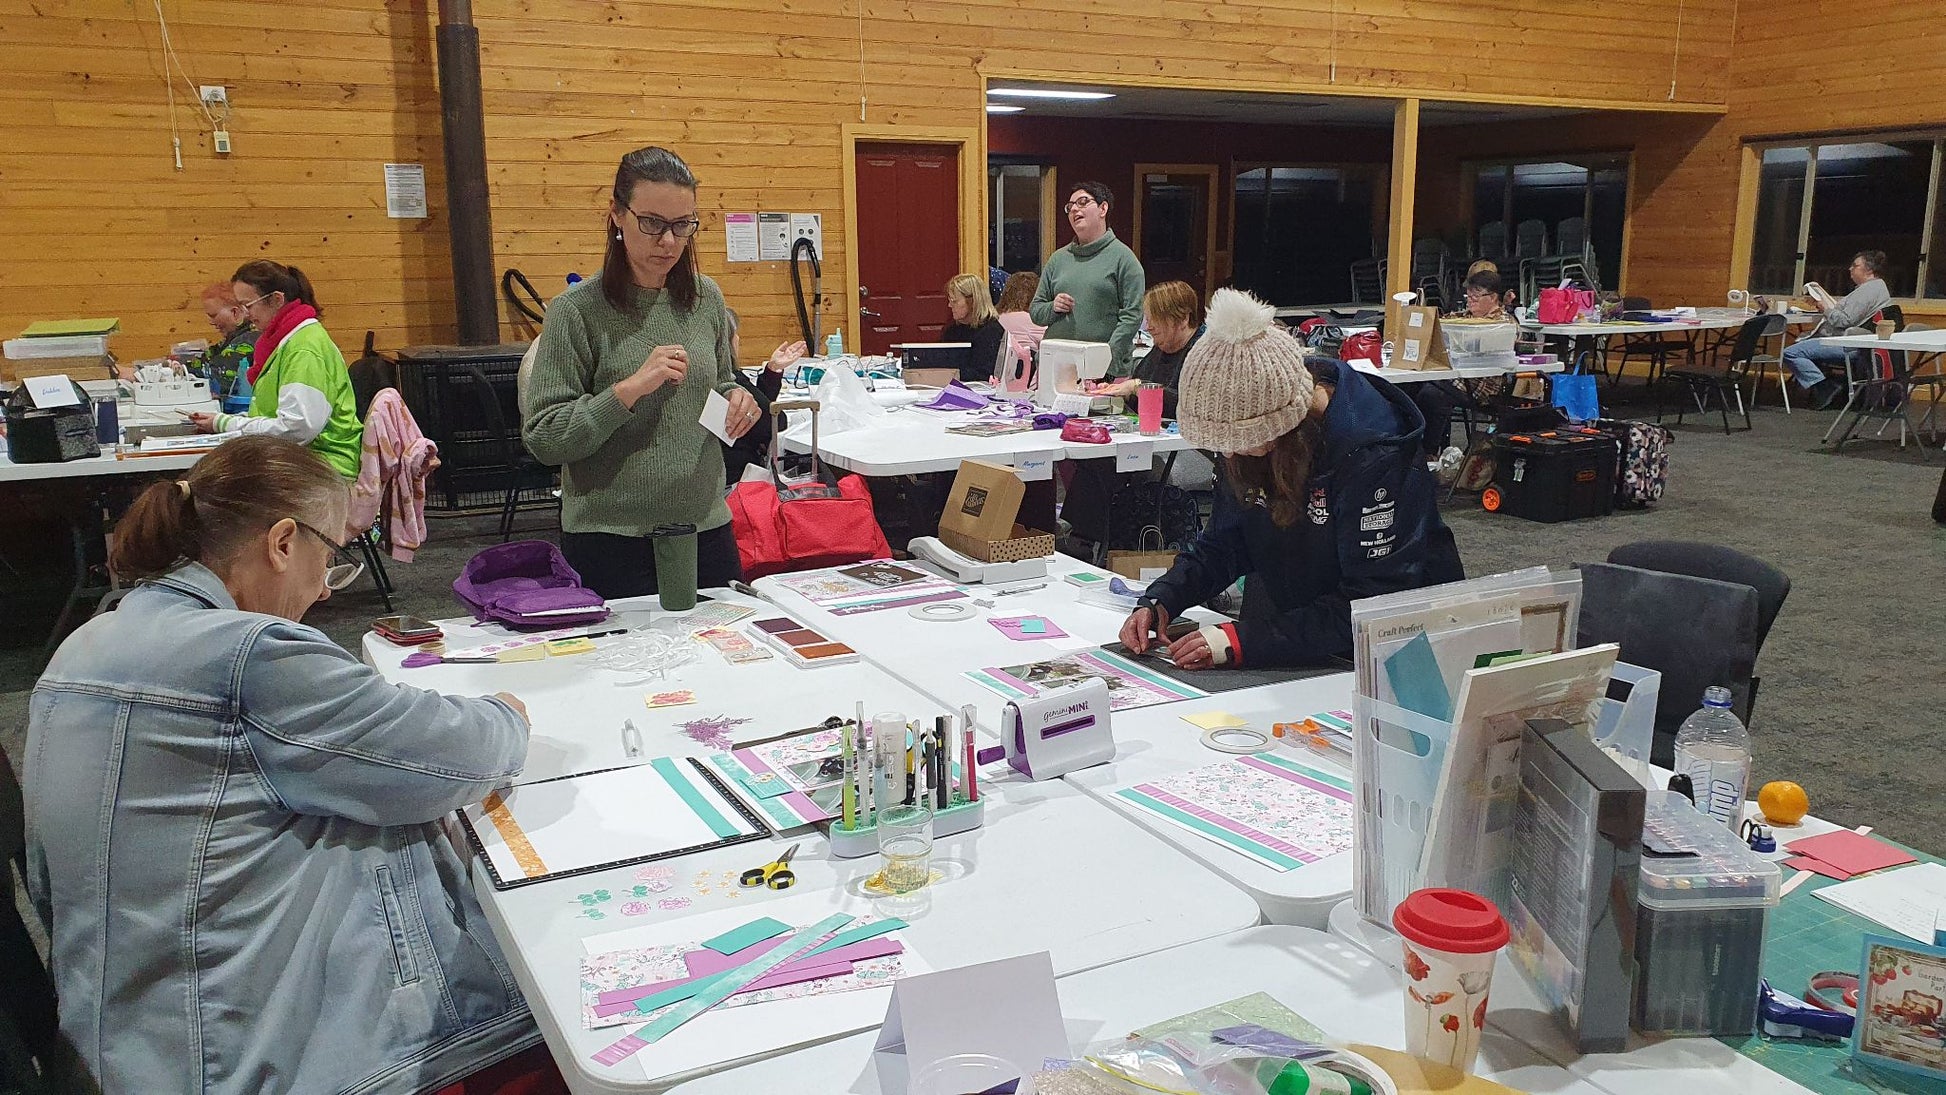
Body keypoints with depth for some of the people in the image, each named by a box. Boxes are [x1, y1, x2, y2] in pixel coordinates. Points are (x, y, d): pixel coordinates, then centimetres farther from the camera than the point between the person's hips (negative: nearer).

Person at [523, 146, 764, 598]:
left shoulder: (706, 298, 4)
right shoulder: (576, 311, -10)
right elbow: (542, 438, -13)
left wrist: (736, 400, -3)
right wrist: (629, 390, -23)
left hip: (706, 527, 5)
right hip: (611, 539, -4)